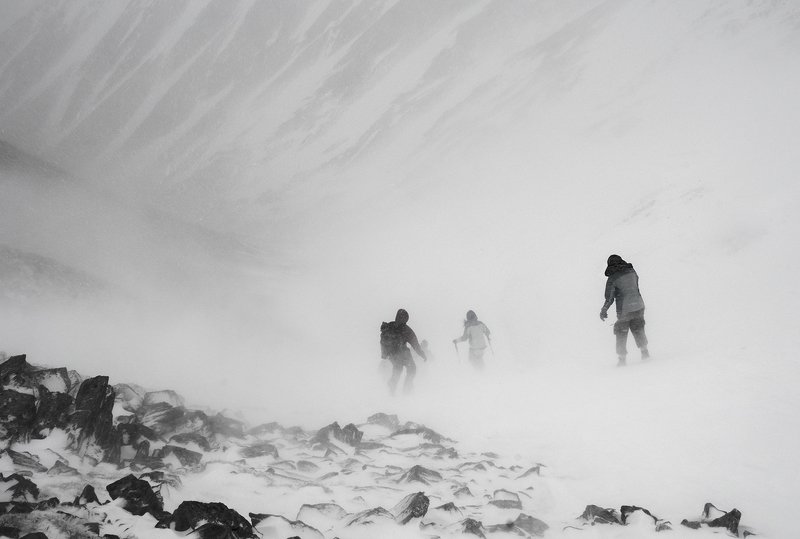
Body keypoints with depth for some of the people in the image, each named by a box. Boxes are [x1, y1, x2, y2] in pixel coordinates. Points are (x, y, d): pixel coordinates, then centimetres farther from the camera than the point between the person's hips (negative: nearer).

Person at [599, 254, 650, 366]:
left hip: (624, 310, -4)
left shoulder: (612, 279, -12)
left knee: (621, 334, 10)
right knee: (638, 329, 22)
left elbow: (609, 298, -10)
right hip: (638, 306, 4)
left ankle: (622, 358, 12)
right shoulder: (632, 271, 0)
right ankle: (644, 351, 23)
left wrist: (604, 311, 2)